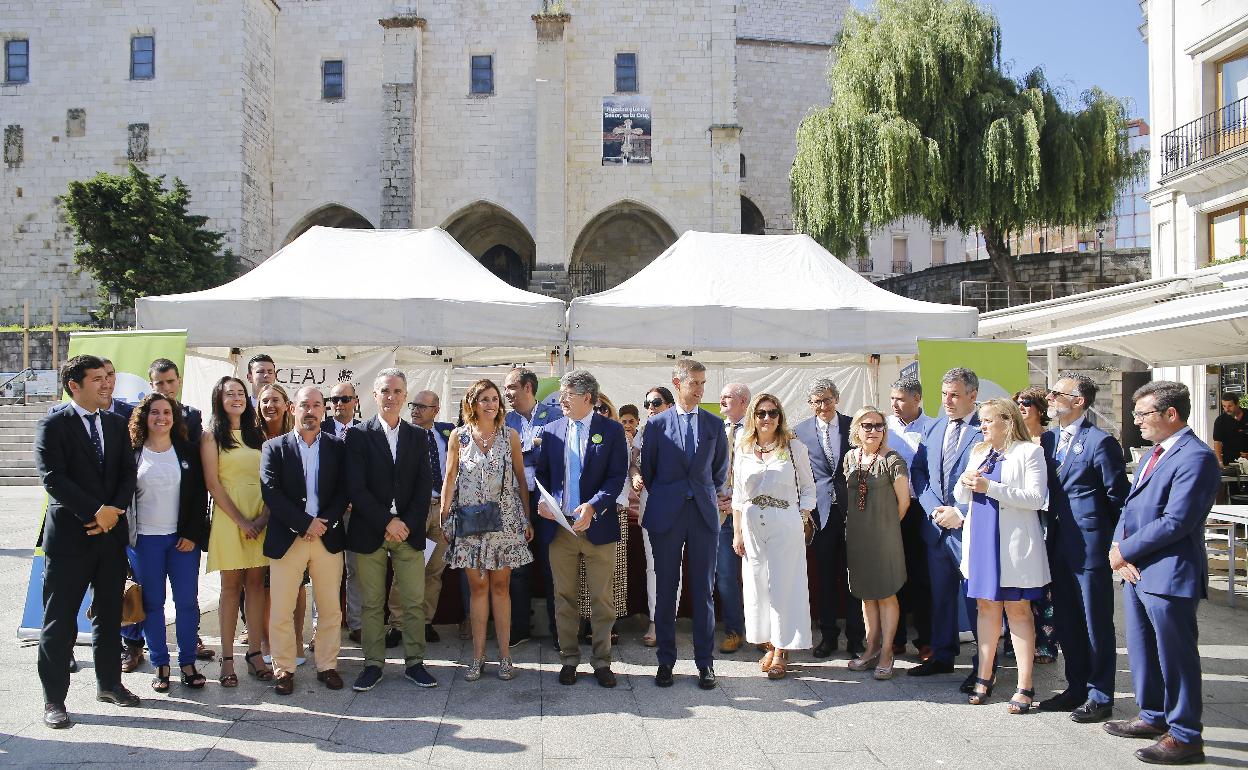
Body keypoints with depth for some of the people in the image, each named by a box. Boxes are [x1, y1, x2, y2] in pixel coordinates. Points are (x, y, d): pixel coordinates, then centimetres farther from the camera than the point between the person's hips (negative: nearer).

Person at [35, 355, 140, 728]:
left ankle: (109, 683, 27)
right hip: (69, 533, -5)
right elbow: (52, 477, -13)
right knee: (60, 619, 2)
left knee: (110, 613, 14)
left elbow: (128, 471, 6)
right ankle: (54, 699, 12)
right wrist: (94, 513, -17)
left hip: (112, 532, 5)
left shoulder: (116, 423, 11)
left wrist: (115, 509, -10)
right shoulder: (53, 425, -6)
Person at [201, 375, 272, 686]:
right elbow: (213, 483, -5)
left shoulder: (257, 434, 13)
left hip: (261, 517, 3)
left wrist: (264, 515, -7)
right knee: (231, 586, 0)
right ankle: (227, 658, 6)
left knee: (256, 583, 3)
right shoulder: (212, 436, 3)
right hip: (229, 516, -3)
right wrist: (241, 520, -12)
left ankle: (255, 653, 8)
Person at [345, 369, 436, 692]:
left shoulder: (418, 436, 9)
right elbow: (356, 487, -7)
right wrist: (386, 522, -12)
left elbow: (425, 485, 4)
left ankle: (414, 662, 14)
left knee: (415, 602, 3)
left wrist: (407, 524, -8)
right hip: (369, 532, -2)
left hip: (409, 531, 2)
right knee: (372, 603, 5)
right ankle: (373, 663, 16)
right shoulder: (358, 435, 0)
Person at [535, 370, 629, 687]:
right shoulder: (551, 430, 8)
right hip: (559, 527, 3)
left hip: (598, 527, -3)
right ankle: (569, 658, 22)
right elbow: (542, 473, 13)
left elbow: (618, 476, -7)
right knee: (564, 597, 10)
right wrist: (542, 501, -7)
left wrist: (593, 506, -20)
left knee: (602, 599, 5)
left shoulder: (612, 430, -2)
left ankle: (601, 660, 17)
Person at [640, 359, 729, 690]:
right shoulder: (657, 424, 2)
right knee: (666, 589, 5)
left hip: (704, 514, 1)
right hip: (666, 515, -1)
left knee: (703, 590, 4)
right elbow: (647, 469, 10)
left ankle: (705, 662, 13)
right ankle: (665, 660, 16)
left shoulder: (714, 424, 7)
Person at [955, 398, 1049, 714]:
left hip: (1013, 543, -6)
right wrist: (965, 482, -7)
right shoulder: (978, 453, 15)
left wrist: (990, 487, -20)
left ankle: (1025, 687, 5)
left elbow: (1035, 498, -15)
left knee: (1018, 610, 0)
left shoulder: (1029, 452, -5)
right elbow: (961, 497, 15)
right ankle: (984, 676, 20)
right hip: (981, 540, 6)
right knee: (986, 607, 11)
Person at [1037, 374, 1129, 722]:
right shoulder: (1048, 439, 10)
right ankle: (1077, 689, 29)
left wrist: (1115, 544, -6)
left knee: (1097, 624, 4)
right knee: (1067, 622, 16)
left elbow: (1118, 497, -9)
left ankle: (1100, 697, 16)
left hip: (1090, 546, -7)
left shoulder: (1100, 442, -13)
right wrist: (1051, 533, 9)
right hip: (1059, 545, 8)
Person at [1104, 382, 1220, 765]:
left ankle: (1185, 736, 13)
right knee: (1142, 650, 19)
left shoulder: (1196, 457, -16)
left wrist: (1124, 551, -14)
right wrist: (1117, 547, -3)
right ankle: (1154, 716, 34)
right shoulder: (1153, 455, 16)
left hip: (1169, 575, -10)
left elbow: (1175, 522, -22)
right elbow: (1130, 506, 15)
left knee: (1176, 657, 1)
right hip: (1136, 572, 10)